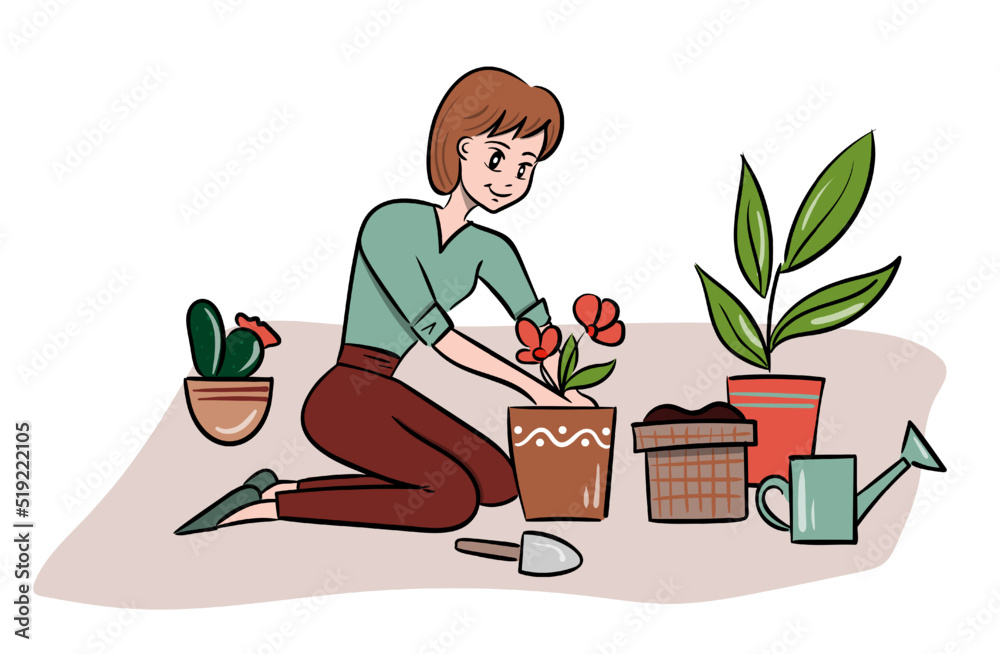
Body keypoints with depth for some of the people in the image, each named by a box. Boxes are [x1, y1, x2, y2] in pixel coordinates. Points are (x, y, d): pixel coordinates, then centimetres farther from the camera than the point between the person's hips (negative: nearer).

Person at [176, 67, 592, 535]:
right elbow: (439, 336, -20)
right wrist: (535, 391, -17)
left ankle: (290, 490, -1)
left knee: (501, 483, -2)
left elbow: (542, 332, 8)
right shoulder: (391, 224, -18)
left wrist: (569, 400, -9)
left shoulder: (487, 249, 7)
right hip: (343, 401, -9)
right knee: (456, 499, -20)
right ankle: (270, 504, -10)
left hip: (385, 394, 9)